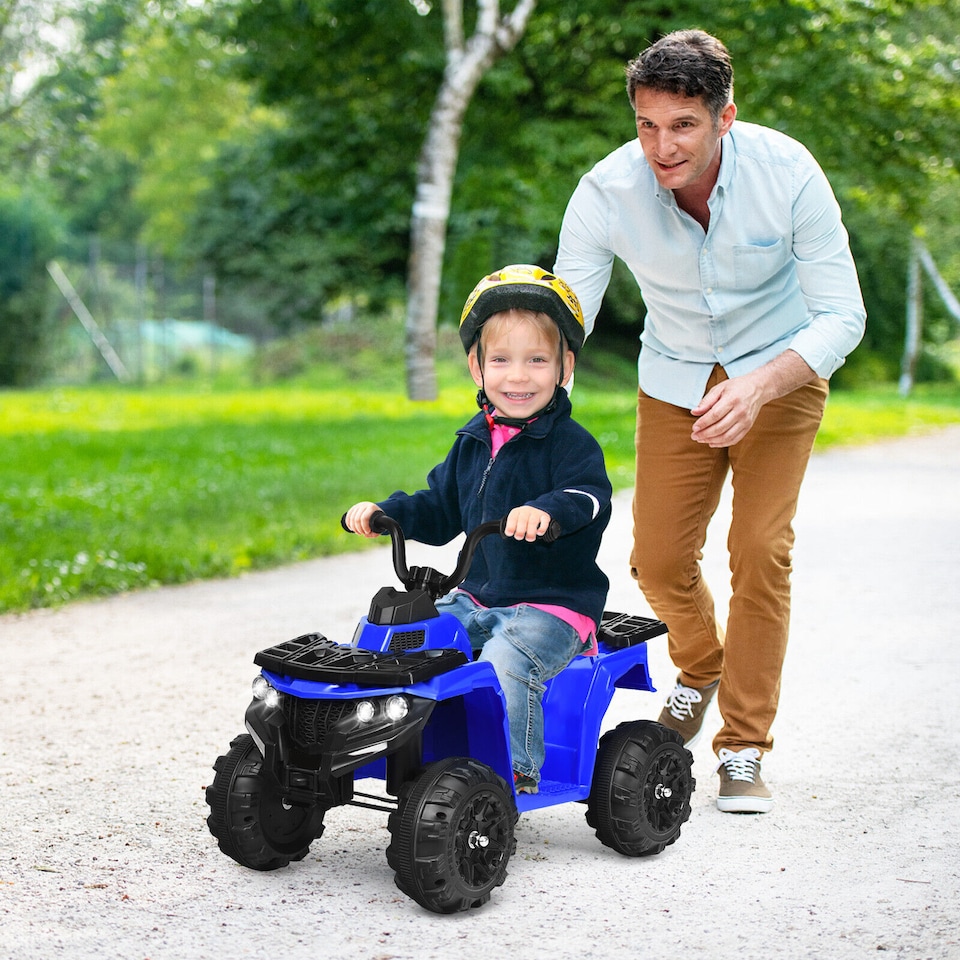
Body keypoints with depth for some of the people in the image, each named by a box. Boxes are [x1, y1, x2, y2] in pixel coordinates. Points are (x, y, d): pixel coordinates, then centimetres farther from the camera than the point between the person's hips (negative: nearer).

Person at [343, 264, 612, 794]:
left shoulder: (571, 444, -10)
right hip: (477, 600, 7)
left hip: (554, 606, -7)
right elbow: (438, 510, 20)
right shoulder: (473, 442, 11)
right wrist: (382, 512, 4)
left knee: (506, 659, -32)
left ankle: (516, 769, -19)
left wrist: (547, 510, -49)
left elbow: (591, 499, -28)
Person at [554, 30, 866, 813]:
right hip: (675, 380, 2)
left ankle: (745, 750, -2)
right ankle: (701, 668, 33)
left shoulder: (787, 173, -27)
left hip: (780, 371, -2)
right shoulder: (606, 193, -24)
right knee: (659, 559, -1)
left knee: (760, 549, -14)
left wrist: (758, 387, -39)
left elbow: (843, 315, -22)